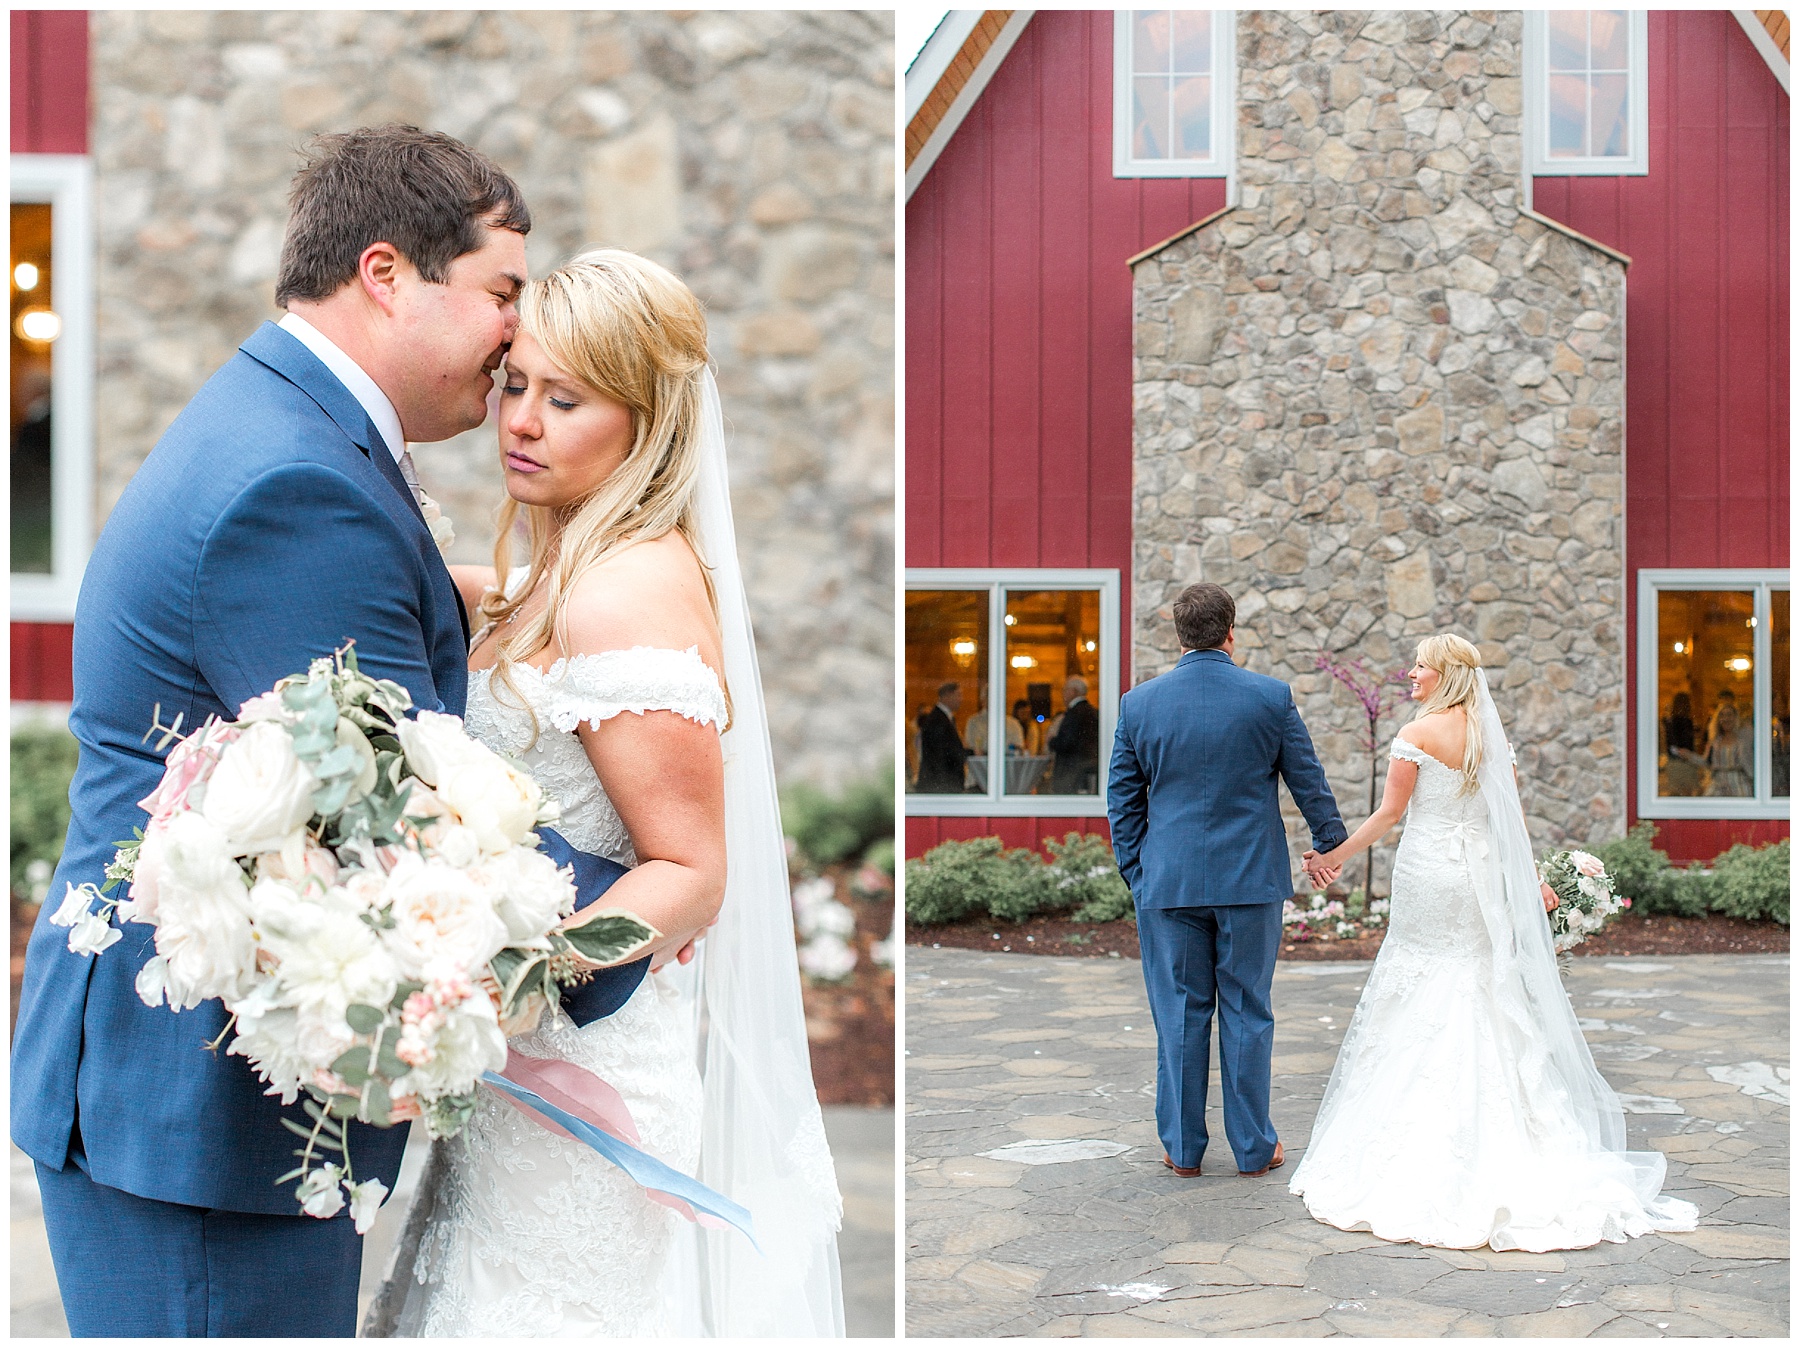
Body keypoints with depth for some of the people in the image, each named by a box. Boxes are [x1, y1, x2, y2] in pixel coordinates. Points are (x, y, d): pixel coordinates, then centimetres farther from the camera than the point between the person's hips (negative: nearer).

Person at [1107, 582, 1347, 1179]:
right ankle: (1253, 1147, 15)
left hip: (1167, 882, 1)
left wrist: (1137, 876, 14)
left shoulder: (1138, 703, -1)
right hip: (1251, 880, -1)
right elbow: (1309, 781, 5)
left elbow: (1122, 801, 5)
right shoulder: (1271, 697, -4)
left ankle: (1182, 1147, 15)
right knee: (1247, 1015, 8)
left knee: (1179, 1015, 8)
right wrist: (1333, 843, 21)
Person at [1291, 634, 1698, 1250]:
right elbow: (1512, 816, 9)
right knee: (1487, 1000, 9)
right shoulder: (1492, 733, 8)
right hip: (1484, 878, 6)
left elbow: (1389, 813, -8)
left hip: (1429, 877, -5)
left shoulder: (1418, 734, -10)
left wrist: (1335, 856, 2)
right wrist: (1533, 878, 15)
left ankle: (1413, 1139, 5)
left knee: (1421, 1008, 1)